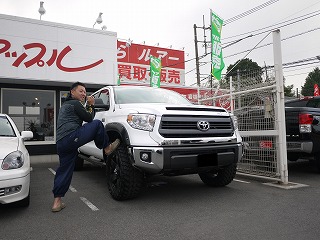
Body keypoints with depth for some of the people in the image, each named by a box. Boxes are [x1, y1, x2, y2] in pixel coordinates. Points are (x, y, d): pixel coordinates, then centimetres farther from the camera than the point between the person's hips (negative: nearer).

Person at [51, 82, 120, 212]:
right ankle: (107, 148, 8)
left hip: (60, 143, 10)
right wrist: (90, 106, 15)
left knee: (63, 171, 11)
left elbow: (84, 116, 30)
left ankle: (57, 202, 13)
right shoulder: (75, 103, 1)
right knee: (97, 124, -1)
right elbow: (89, 118, 1)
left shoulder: (65, 105, 31)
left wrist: (88, 106, 21)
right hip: (71, 137, -9)